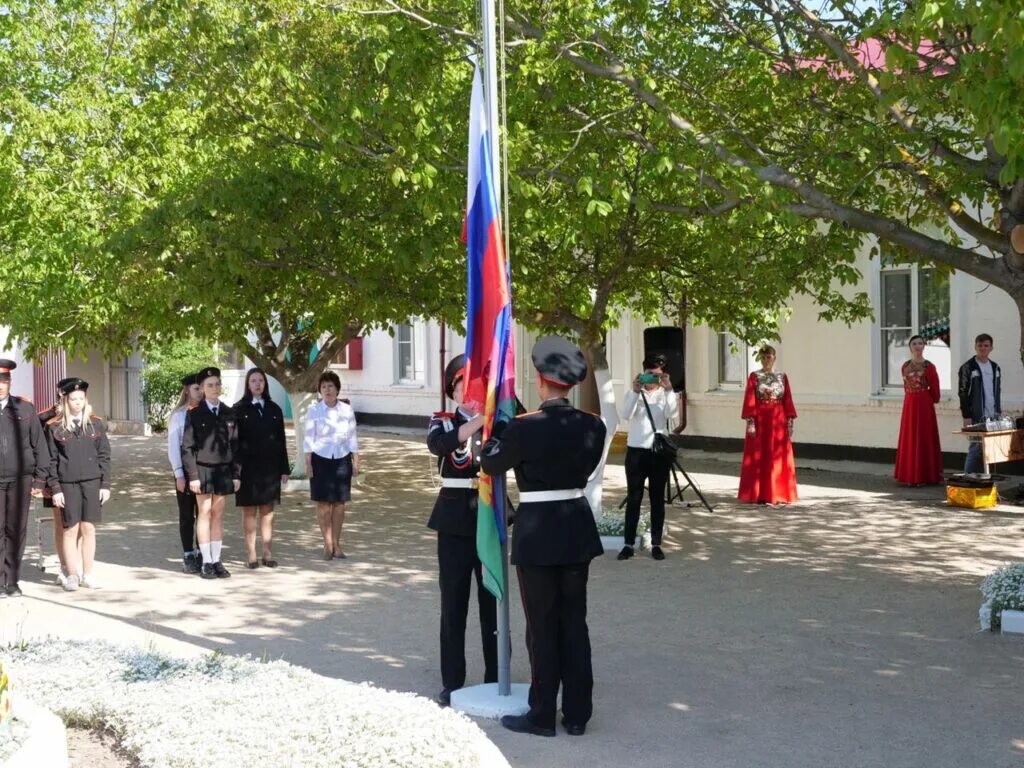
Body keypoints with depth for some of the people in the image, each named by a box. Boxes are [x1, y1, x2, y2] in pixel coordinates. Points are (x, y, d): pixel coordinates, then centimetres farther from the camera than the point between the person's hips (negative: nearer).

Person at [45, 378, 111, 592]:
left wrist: (105, 484, 2)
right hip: (67, 484, -1)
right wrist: (55, 489, -4)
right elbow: (51, 460, 1)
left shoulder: (96, 424, 7)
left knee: (88, 528, 4)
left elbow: (104, 456, 7)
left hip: (92, 482, 2)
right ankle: (72, 575, 9)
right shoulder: (54, 427, 2)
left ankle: (87, 574, 12)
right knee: (70, 529, 1)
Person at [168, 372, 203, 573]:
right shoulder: (178, 415, -2)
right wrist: (179, 474, -8)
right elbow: (173, 447, -3)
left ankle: (201, 556, 13)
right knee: (187, 515, 5)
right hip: (186, 471, -2)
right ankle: (188, 557, 11)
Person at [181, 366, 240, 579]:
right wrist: (193, 476, -10)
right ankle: (207, 562, 4)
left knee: (218, 514, 7)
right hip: (203, 469, -3)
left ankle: (217, 560, 11)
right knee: (205, 513, -1)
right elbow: (187, 446, -5)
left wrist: (236, 474, 5)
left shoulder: (229, 413, 7)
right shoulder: (194, 414, -3)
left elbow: (235, 445, 9)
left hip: (223, 470, 3)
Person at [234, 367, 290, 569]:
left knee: (268, 511, 6)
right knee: (249, 511, 2)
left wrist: (285, 469, 6)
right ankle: (251, 554, 8)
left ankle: (268, 553, 11)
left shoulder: (274, 409, 8)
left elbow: (281, 440, 10)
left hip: (270, 467, 3)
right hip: (248, 467, -3)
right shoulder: (239, 409, 0)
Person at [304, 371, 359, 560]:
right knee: (323, 502, -1)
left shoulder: (346, 410, 2)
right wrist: (308, 463, -4)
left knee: (339, 502, 4)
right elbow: (309, 438, -1)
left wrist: (356, 461, 4)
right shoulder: (314, 410, -3)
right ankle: (328, 544, 6)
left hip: (342, 459, 2)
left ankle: (336, 543, 12)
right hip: (321, 459, -2)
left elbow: (352, 437, 6)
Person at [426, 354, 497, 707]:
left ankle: (496, 678, 18)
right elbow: (438, 444, -23)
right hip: (455, 519, 0)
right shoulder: (443, 421, 2)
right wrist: (480, 419, -34)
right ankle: (452, 681, 13)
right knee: (454, 601, 4)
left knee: (493, 598, 6)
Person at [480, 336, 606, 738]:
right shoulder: (593, 425, -2)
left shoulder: (525, 427, -16)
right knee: (575, 622, 12)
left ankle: (542, 715, 14)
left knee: (543, 626, 5)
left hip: (537, 532, -5)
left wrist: (494, 430, 16)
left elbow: (490, 463, -1)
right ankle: (577, 714, 19)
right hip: (577, 529, 5)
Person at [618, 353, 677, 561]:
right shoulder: (634, 393, 4)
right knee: (633, 499, 2)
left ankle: (656, 544, 12)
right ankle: (629, 544, 6)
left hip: (659, 452, 1)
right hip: (636, 451, -1)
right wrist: (635, 391, -25)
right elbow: (626, 415, -15)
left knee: (657, 499, 6)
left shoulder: (666, 394, 5)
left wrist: (668, 390, -24)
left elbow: (673, 415, -15)